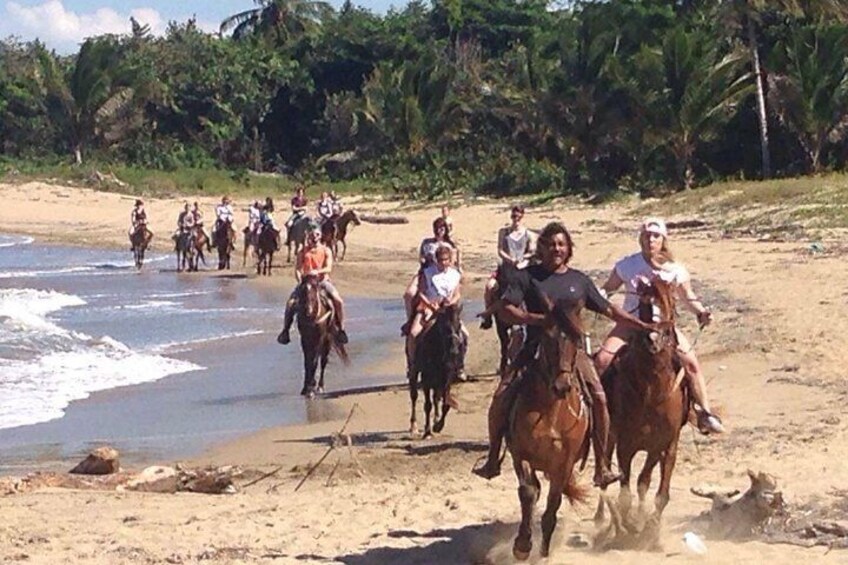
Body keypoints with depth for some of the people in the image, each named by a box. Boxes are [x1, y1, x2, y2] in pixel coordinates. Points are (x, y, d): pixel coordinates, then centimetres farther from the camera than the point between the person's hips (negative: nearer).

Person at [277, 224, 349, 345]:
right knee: (290, 303, -19)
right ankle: (285, 330, -4)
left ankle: (341, 329, -9)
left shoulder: (326, 251, 2)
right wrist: (300, 281, -19)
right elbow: (298, 269, -1)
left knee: (338, 301, -23)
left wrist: (317, 271, -30)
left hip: (322, 281, -1)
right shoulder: (303, 251, 6)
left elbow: (328, 269, -11)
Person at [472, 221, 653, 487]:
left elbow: (609, 310, 17)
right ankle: (493, 460, 2)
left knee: (599, 398, -19)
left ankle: (602, 467, -10)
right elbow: (505, 310, -7)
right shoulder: (527, 276, 2)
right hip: (535, 348, -1)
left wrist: (643, 325, 11)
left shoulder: (579, 280, 11)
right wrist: (538, 319, -21)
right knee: (501, 397, -16)